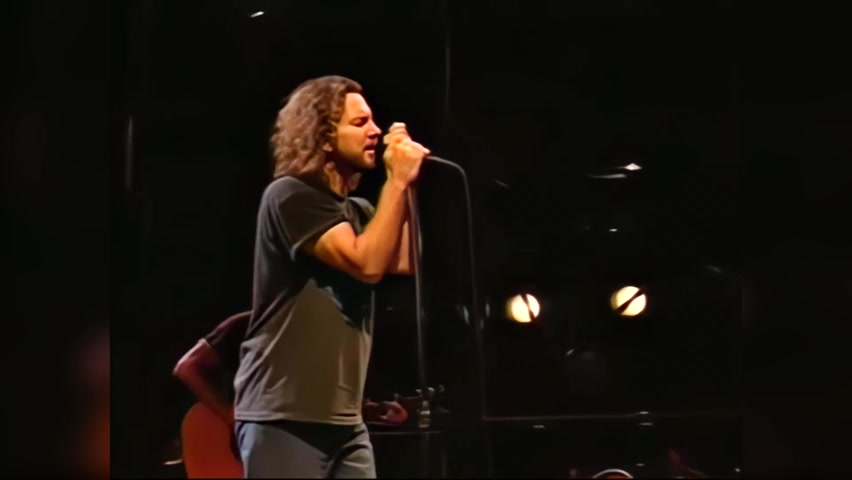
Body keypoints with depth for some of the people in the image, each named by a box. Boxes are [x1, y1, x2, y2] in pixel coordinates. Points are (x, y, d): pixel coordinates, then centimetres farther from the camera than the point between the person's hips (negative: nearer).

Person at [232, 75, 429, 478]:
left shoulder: (357, 211, 17)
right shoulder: (291, 196, -8)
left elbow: (407, 262, 5)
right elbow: (366, 263, -17)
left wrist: (406, 185, 2)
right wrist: (397, 181, -12)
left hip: (344, 419, 8)